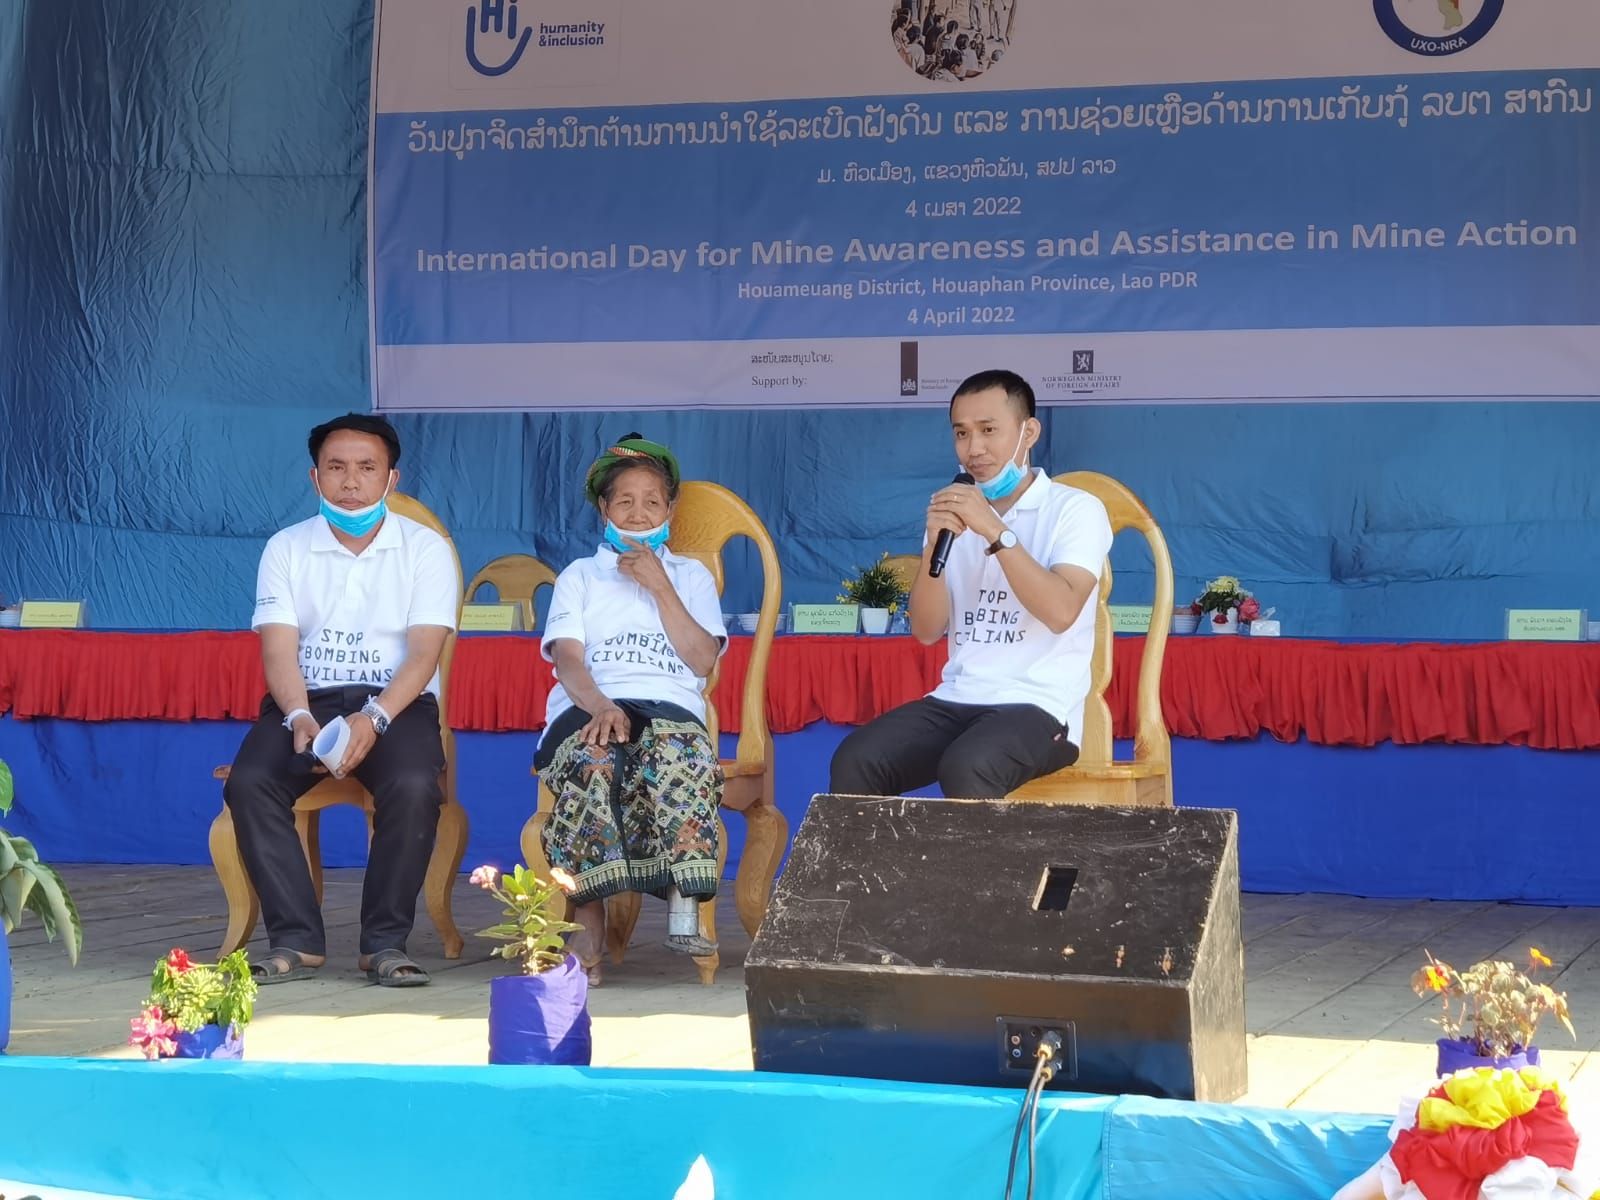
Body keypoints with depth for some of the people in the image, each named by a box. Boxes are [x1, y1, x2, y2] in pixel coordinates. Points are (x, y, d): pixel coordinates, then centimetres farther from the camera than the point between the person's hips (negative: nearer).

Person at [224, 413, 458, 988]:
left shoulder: (425, 549, 3)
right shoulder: (286, 549, 8)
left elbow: (423, 653, -8)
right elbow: (279, 650, -3)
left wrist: (373, 719, -25)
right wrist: (300, 718, -23)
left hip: (397, 702, -2)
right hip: (306, 700, 2)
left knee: (414, 785, -34)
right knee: (248, 782, -28)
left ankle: (386, 942, -21)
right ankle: (296, 939, -21)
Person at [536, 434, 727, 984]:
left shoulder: (691, 576, 26)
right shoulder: (579, 576, 24)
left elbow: (702, 660, 8)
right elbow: (567, 657, 5)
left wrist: (660, 588, 2)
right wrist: (599, 706, -17)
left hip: (671, 709, 1)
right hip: (588, 707, 0)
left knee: (682, 755, -39)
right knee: (593, 761, -39)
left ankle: (684, 910, -40)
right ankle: (588, 926, -36)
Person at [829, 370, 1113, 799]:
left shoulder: (1076, 509, -1)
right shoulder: (955, 515, 15)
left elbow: (1061, 612, -17)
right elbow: (927, 631, 7)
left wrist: (995, 531, -20)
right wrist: (935, 545, -8)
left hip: (1040, 706, -5)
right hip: (956, 700, 5)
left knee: (965, 770, -35)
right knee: (854, 761, -20)